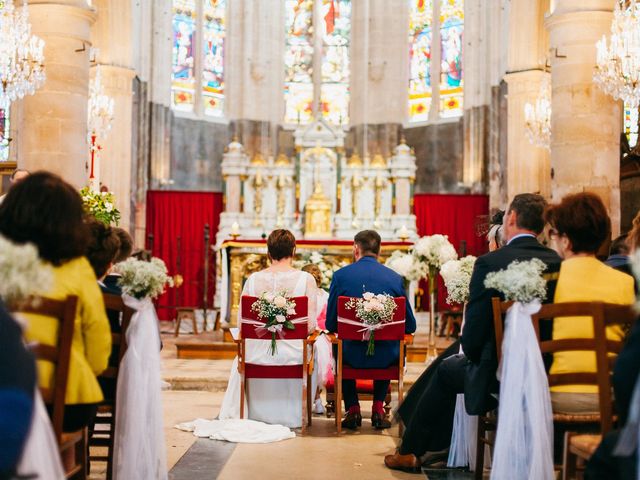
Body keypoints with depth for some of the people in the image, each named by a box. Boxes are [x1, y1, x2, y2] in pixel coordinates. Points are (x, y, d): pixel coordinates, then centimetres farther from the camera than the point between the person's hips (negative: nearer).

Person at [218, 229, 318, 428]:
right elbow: (311, 324, -11)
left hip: (258, 354, 2)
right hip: (293, 354, -2)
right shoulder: (306, 279, -10)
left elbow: (241, 321, -1)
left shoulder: (253, 279, -4)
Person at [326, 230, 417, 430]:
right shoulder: (395, 278, -3)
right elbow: (409, 326, 2)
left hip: (353, 355, -1)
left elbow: (331, 325, -2)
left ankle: (353, 409, 28)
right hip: (386, 358, 1)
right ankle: (378, 408, 28)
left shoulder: (341, 275, -6)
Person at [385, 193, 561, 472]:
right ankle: (437, 447, 43)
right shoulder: (557, 262, -1)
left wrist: (471, 354, 8)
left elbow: (474, 333, -16)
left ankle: (409, 453, 37)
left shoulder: (490, 263, -16)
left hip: (499, 372, -5)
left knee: (446, 370, 24)